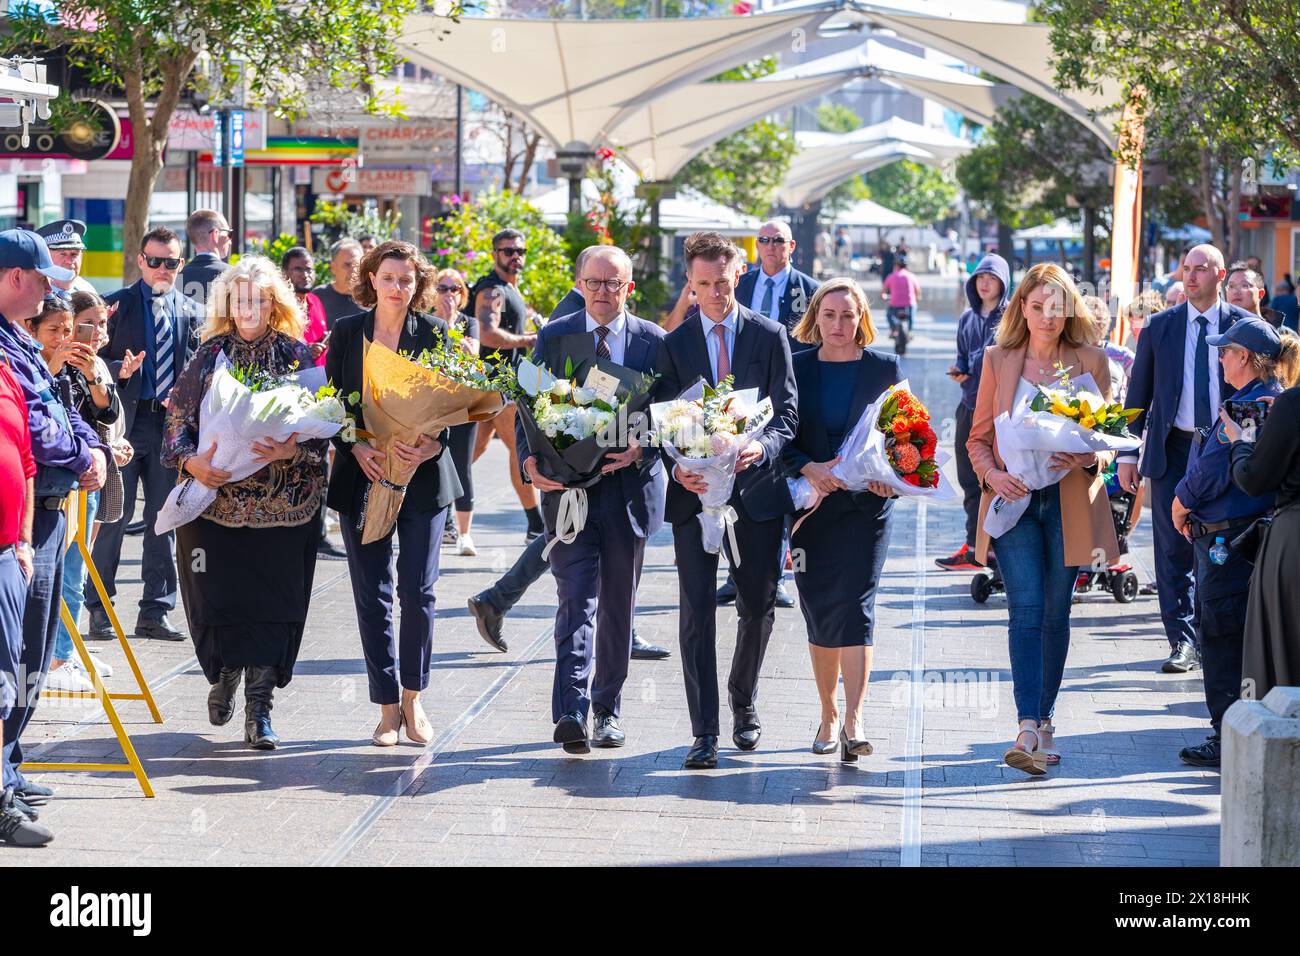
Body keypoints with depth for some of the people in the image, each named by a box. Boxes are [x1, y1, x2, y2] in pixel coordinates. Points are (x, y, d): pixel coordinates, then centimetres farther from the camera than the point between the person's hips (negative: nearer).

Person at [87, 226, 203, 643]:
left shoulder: (193, 312, 11)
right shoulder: (116, 305, 3)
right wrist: (118, 370, -18)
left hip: (172, 423, 3)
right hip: (123, 422, -3)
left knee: (165, 519, 6)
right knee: (114, 515, -3)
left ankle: (155, 613, 13)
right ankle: (99, 608, 6)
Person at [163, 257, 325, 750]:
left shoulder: (298, 356, 4)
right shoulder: (210, 355, 6)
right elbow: (178, 418, 5)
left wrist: (290, 449, -19)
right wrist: (192, 461, -12)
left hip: (281, 503, -1)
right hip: (215, 500, 1)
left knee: (271, 602, -5)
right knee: (217, 598, 2)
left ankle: (259, 709, 2)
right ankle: (224, 677, 30)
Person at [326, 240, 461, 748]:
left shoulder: (436, 333, 1)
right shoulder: (347, 332, 4)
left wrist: (433, 444, -19)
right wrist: (356, 448, -13)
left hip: (422, 477, -1)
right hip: (362, 477, 1)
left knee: (417, 591, -2)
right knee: (372, 595, 2)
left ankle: (412, 697, 15)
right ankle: (387, 706, 10)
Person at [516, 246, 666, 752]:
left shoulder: (655, 341, 4)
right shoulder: (553, 338, 4)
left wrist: (642, 449, -17)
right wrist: (530, 459, -15)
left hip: (629, 487, 1)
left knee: (618, 606, 11)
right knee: (576, 600, -12)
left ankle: (607, 708, 24)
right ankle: (571, 712, -20)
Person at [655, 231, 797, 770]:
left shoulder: (769, 336, 3)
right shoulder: (673, 344, 4)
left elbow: (786, 412, 0)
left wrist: (762, 446, -21)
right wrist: (678, 467, -18)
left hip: (753, 485, 1)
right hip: (694, 489, -1)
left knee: (758, 606, 10)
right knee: (697, 611, -4)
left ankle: (744, 703, 34)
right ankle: (704, 732, -2)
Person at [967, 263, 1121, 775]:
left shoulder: (1092, 362, 4)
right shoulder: (998, 360, 6)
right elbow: (979, 437, 9)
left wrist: (1089, 459, -15)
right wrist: (993, 474, -11)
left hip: (1070, 500, 1)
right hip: (1014, 499, -1)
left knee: (1056, 614, 7)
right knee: (1026, 611, -12)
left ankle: (1043, 720, 21)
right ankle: (1028, 729, -18)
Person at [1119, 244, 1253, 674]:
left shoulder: (1244, 326, 1)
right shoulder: (1159, 327, 5)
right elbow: (1138, 394, 9)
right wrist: (1128, 452, 3)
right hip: (1173, 449, 1)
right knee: (1174, 549, -2)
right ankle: (1183, 642, 2)